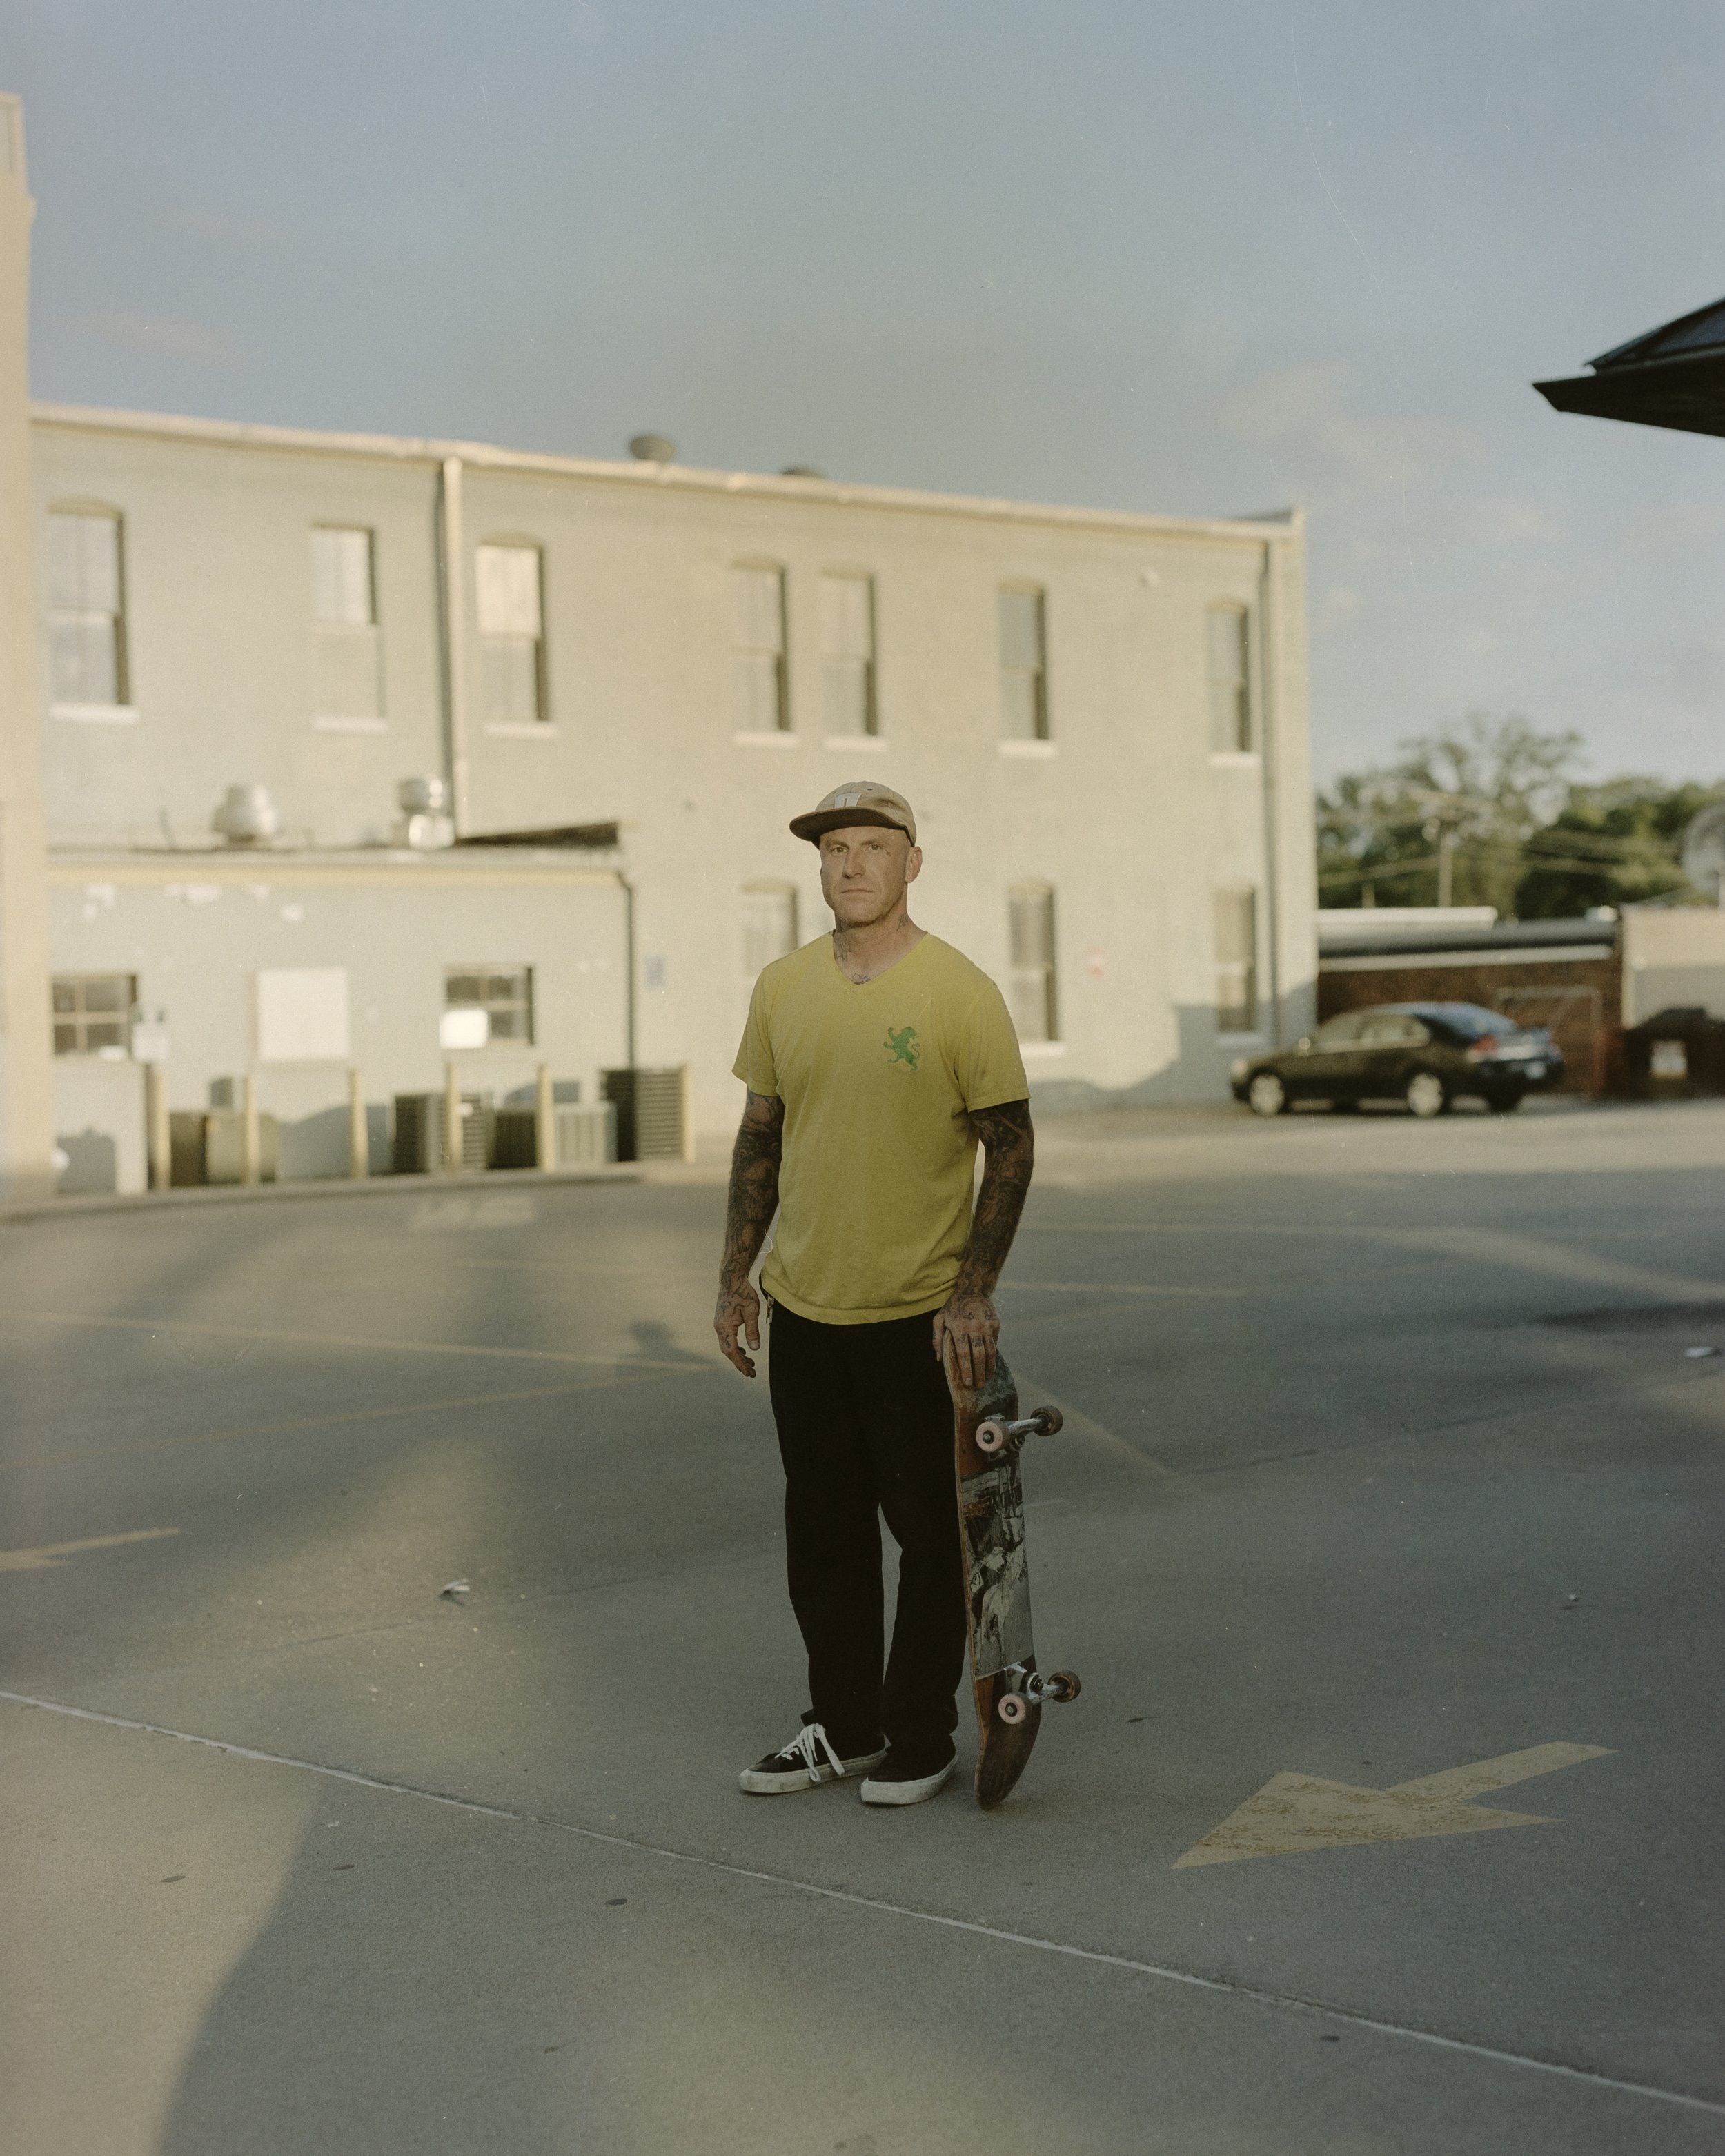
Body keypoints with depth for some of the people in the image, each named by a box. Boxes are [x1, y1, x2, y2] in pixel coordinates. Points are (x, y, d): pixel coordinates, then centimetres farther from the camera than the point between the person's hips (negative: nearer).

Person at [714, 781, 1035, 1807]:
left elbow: (1010, 1143, -9)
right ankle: (842, 1727, 27)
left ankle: (920, 1737, 19)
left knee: (930, 1532, 5)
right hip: (802, 1307, 5)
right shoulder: (784, 987, 5)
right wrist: (736, 1275, 10)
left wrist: (975, 1291, -15)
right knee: (823, 1530, 13)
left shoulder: (959, 991, -10)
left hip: (918, 1316, -5)